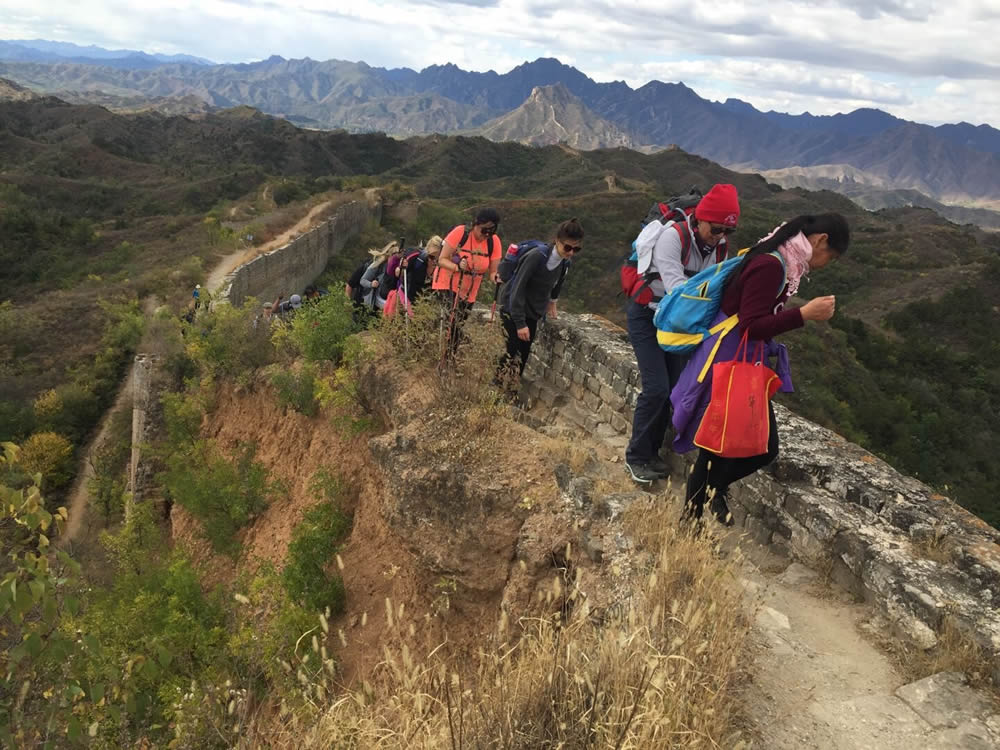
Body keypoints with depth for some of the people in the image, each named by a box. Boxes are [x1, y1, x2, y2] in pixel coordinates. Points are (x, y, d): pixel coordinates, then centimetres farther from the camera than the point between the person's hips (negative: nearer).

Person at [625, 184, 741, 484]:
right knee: (657, 389, -13)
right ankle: (637, 456, 6)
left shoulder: (718, 247, -5)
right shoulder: (672, 237, -26)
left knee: (676, 387, 4)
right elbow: (675, 285, -37)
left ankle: (652, 451, 22)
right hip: (647, 315, -7)